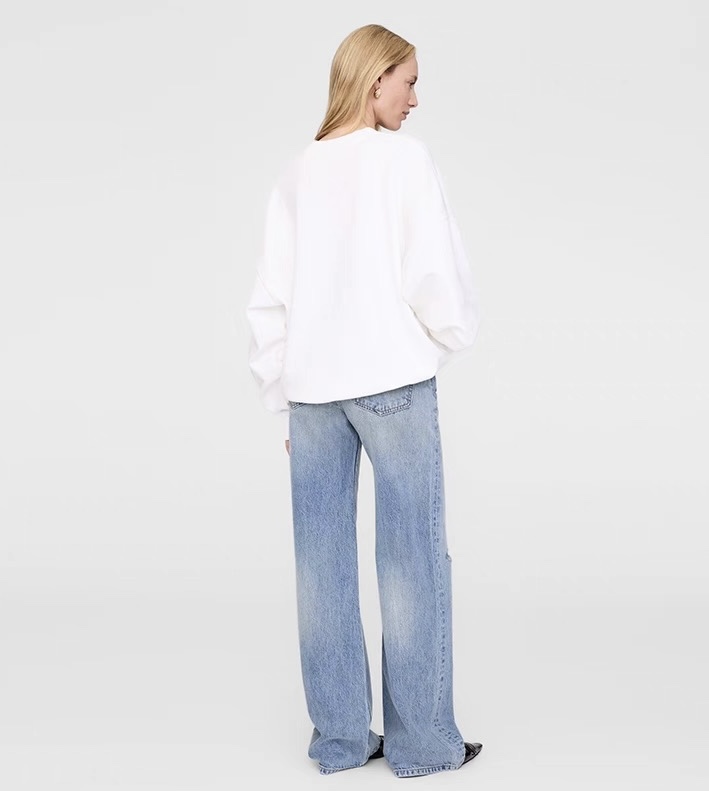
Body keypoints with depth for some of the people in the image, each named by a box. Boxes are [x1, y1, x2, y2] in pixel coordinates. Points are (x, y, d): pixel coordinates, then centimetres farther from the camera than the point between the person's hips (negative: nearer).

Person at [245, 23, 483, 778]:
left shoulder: (296, 172, 10)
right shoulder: (404, 157, -4)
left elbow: (270, 300, 8)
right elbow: (435, 272, -10)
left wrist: (282, 399, 14)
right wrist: (453, 335, 10)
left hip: (311, 386, 5)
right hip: (391, 378, -5)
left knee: (324, 562, 7)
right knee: (412, 558, 3)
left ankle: (339, 735, 15)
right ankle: (422, 740, 10)